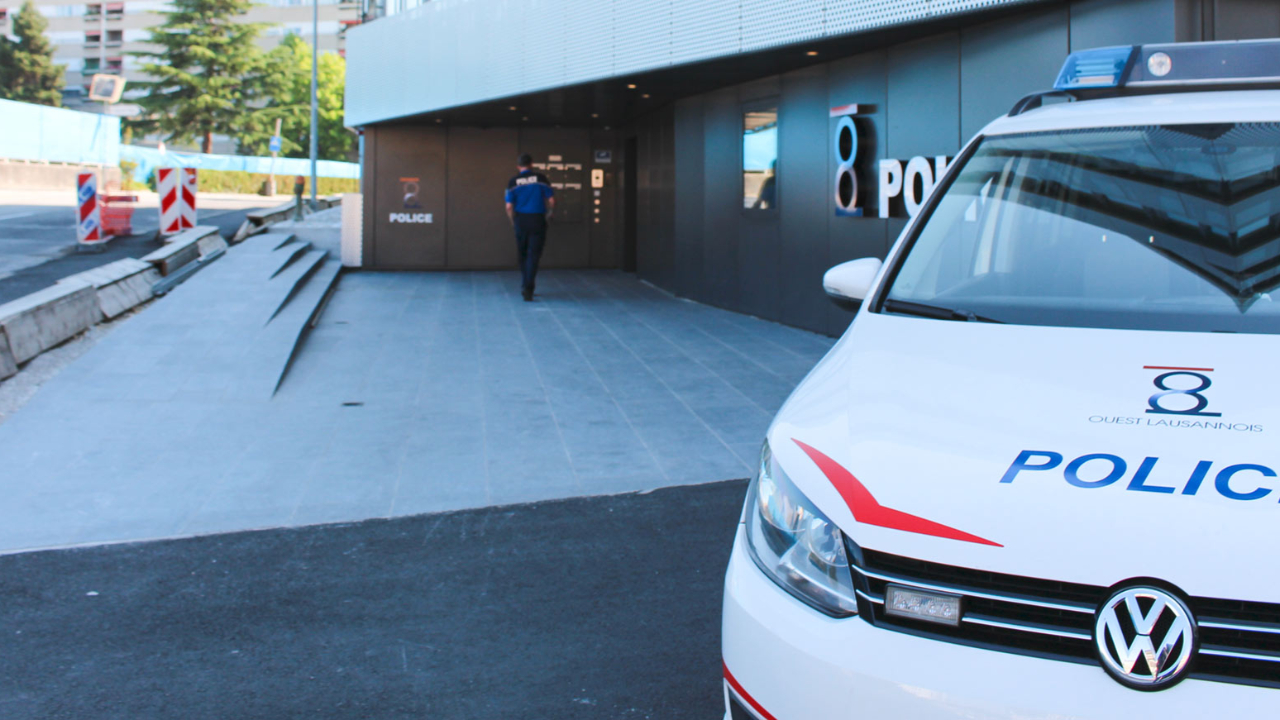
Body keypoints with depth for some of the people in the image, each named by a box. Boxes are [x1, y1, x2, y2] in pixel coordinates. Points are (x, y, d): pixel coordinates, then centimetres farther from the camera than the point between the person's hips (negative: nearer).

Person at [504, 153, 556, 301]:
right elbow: (551, 200, -3)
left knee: (523, 255, 16)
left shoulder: (513, 182, -1)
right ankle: (528, 288, -12)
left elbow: (509, 207, -4)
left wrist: (513, 221, 12)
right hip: (538, 220, -1)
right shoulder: (541, 179, -3)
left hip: (521, 221, 2)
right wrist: (550, 213, 16)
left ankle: (525, 286, 24)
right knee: (534, 255, -2)